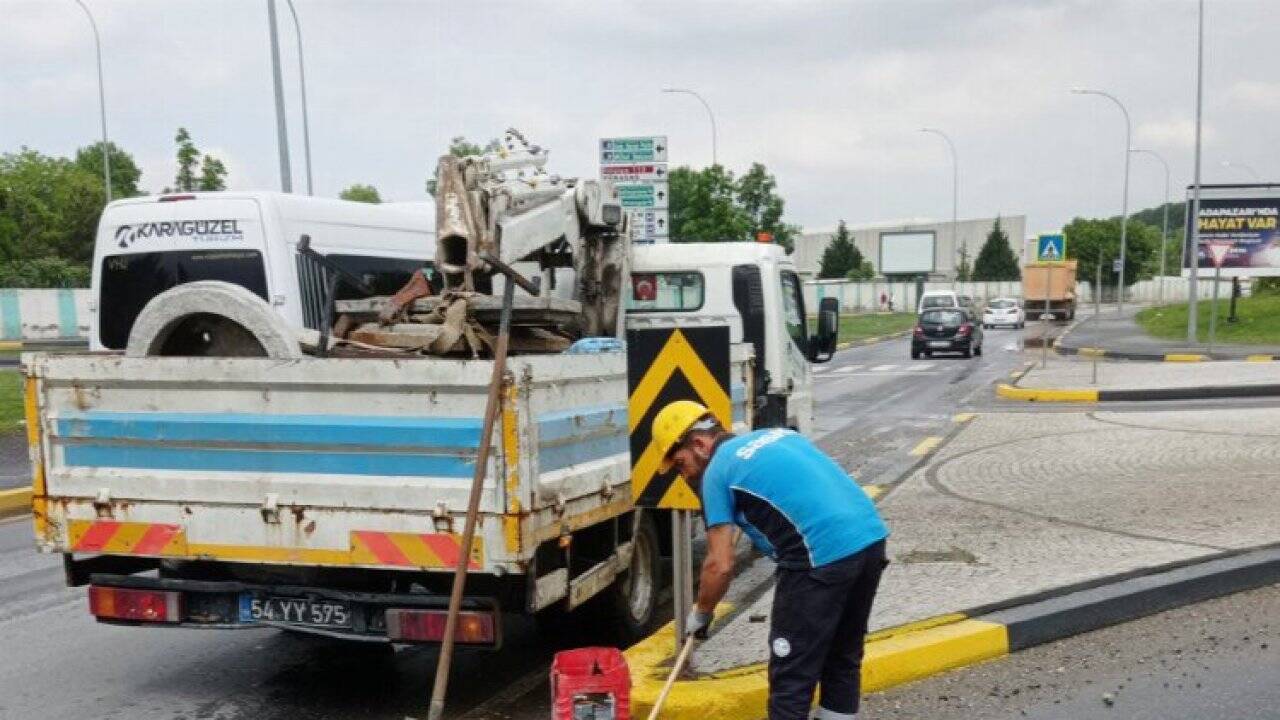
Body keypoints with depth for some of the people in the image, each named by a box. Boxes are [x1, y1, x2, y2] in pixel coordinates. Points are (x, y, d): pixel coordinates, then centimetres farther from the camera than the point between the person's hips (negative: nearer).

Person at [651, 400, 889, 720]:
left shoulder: (717, 471, 2)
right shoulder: (779, 434, 23)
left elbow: (721, 565, 1)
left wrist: (700, 614, 15)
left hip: (823, 557, -8)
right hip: (871, 538, 8)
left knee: (792, 675, 5)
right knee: (843, 657, 22)